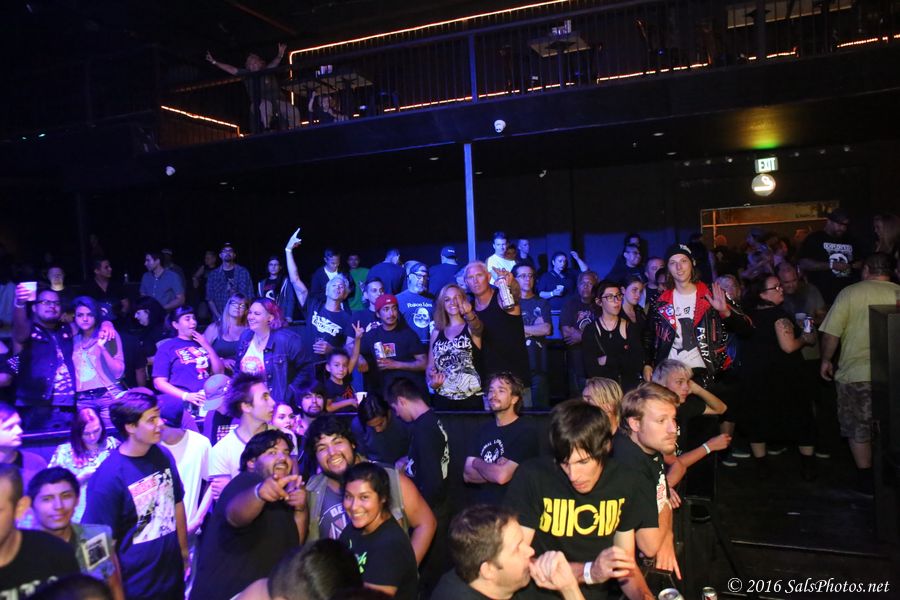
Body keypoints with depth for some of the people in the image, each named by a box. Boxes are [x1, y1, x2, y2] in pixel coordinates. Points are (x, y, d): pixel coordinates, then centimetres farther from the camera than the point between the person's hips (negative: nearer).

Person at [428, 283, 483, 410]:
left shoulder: (471, 328, 1)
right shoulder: (436, 332, 11)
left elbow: (477, 326, -25)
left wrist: (468, 314, -46)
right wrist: (432, 382, -5)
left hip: (470, 400, -3)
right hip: (442, 400, 3)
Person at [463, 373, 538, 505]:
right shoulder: (484, 429, 11)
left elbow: (502, 476, -17)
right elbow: (467, 474, 5)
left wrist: (477, 463, -1)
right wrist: (496, 470, -11)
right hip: (481, 506, 4)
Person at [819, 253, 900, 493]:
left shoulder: (850, 293, -5)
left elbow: (831, 333, -7)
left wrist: (826, 360, 7)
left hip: (855, 372, -2)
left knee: (858, 428, 11)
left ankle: (866, 478, 17)